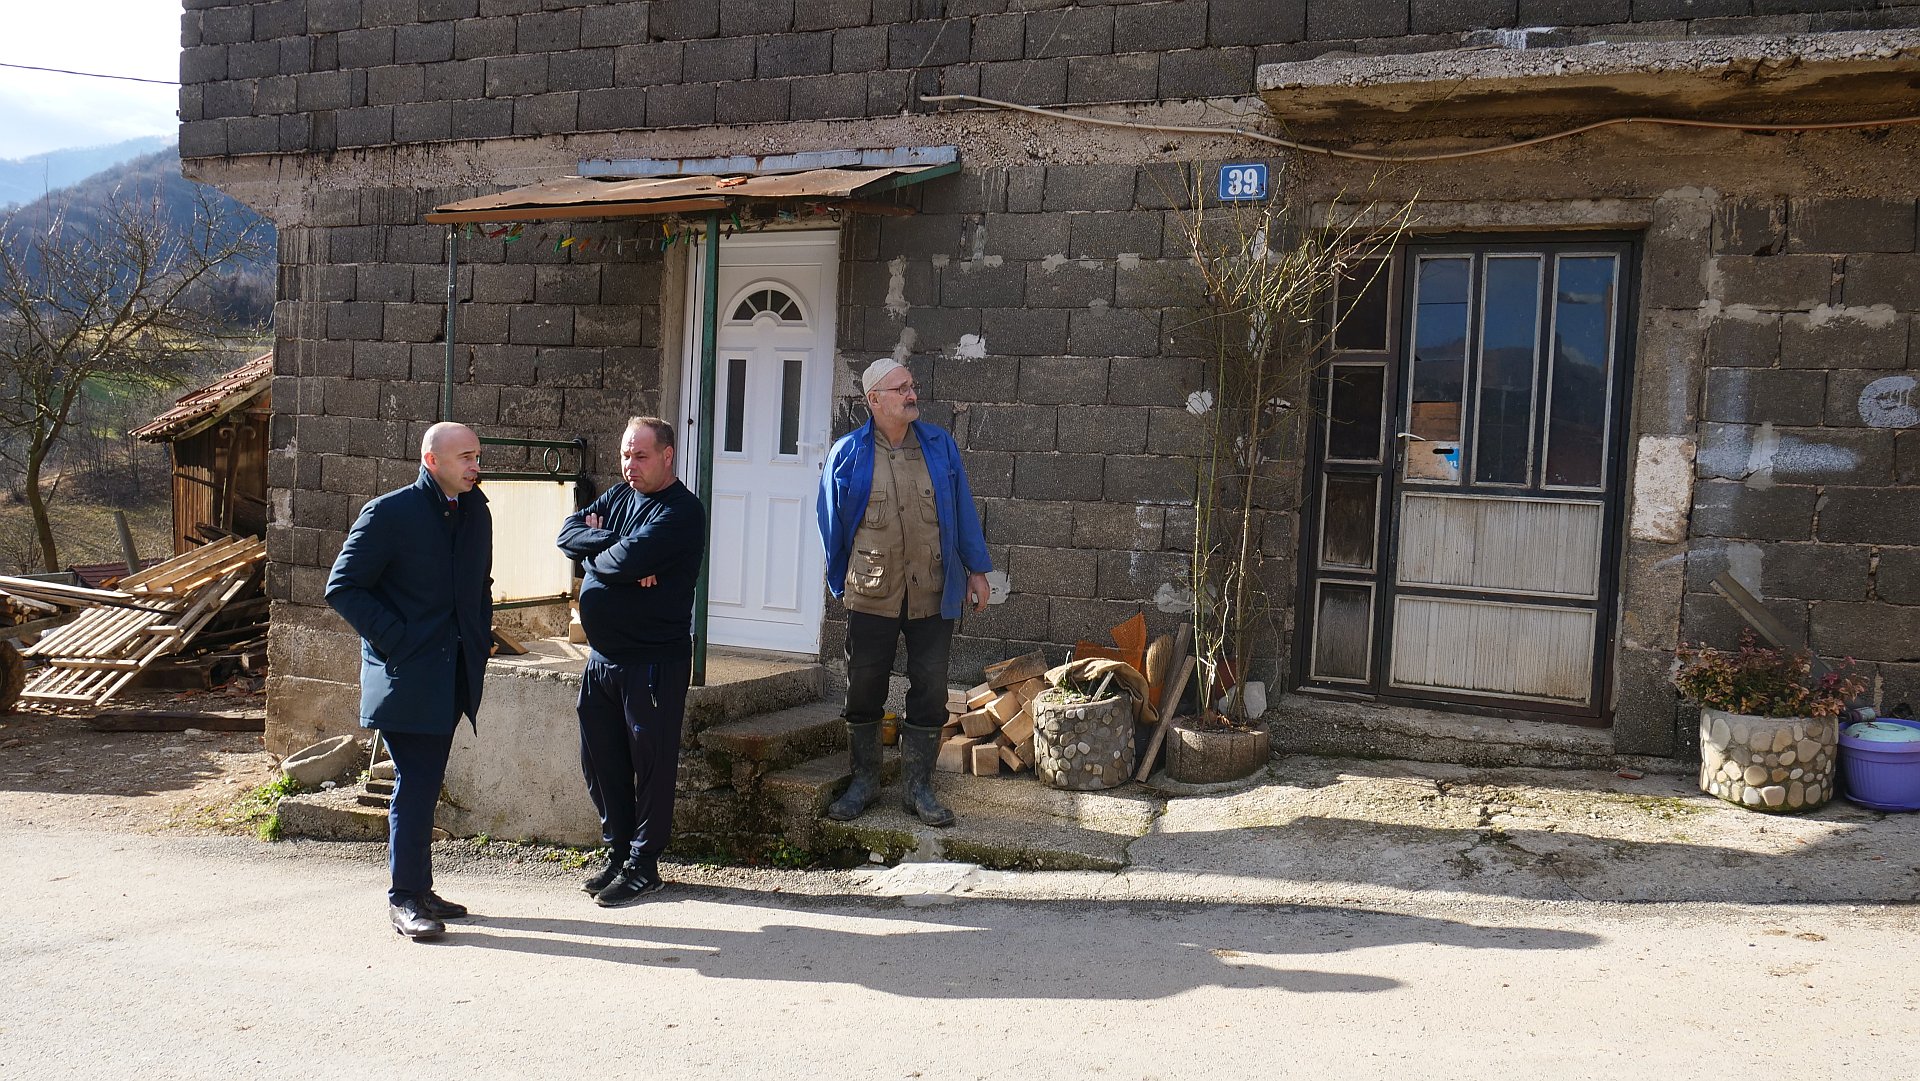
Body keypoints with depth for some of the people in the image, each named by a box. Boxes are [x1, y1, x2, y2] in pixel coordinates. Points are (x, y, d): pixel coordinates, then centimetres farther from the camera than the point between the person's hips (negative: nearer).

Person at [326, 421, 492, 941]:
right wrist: (395, 640, -14)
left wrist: (480, 639, 11)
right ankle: (405, 897, 4)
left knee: (424, 783, 14)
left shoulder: (476, 513, 11)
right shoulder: (388, 513, -9)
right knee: (416, 785, -6)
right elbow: (343, 588, -8)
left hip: (454, 676, 6)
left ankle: (418, 889, 23)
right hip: (407, 676, -6)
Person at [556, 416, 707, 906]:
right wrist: (615, 548, -14)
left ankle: (642, 866, 12)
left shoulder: (682, 511, -13)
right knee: (600, 760, 14)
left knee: (651, 765, 2)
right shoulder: (620, 496, 12)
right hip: (602, 657, 8)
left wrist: (595, 553, -4)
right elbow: (569, 532, 3)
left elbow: (627, 560, -25)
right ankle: (618, 851, 27)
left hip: (654, 662, -8)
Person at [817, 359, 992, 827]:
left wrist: (976, 569, 8)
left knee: (929, 692, 5)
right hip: (871, 595, -1)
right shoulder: (848, 453, -1)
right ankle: (864, 780, 24)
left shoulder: (940, 445, 4)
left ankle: (919, 787, 17)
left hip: (932, 594, 1)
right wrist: (840, 582, 12)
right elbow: (832, 523, 8)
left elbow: (963, 509, 9)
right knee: (863, 691, 7)